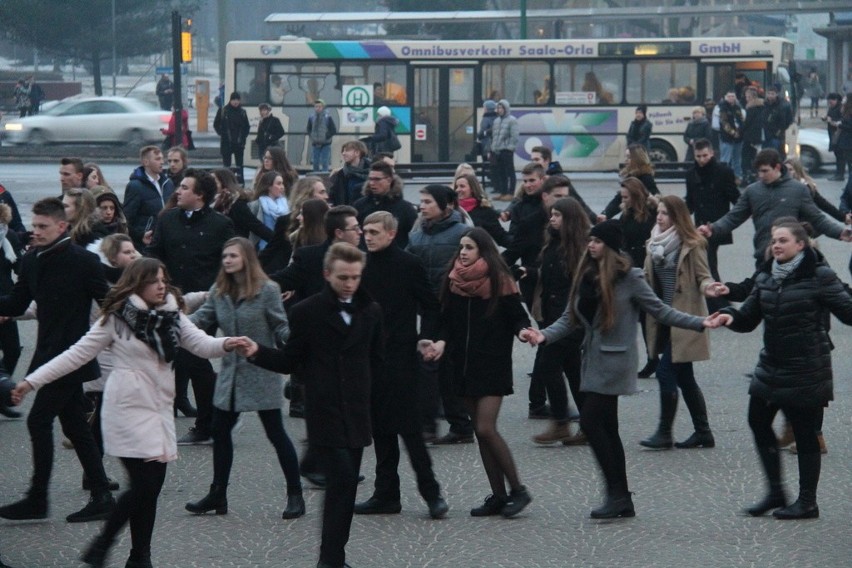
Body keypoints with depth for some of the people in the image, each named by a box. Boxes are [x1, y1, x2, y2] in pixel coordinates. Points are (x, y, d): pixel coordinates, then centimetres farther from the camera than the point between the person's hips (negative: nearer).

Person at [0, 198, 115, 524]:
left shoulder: (83, 261, -14)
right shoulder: (32, 261, 6)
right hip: (48, 354, 8)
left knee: (39, 421, -8)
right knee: (74, 425, 10)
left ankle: (37, 499, 0)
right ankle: (101, 496, 15)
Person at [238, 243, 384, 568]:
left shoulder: (370, 312, 8)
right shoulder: (307, 312, -3)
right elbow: (290, 362, 0)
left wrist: (360, 386, 10)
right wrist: (257, 353, -14)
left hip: (357, 414, 5)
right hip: (324, 414, -4)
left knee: (346, 485, 6)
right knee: (342, 479, -15)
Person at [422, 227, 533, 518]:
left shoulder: (500, 281, -7)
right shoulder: (453, 281, 7)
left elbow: (517, 317, -8)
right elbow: (448, 322, 12)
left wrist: (523, 331, -29)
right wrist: (441, 343, -6)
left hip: (493, 364, -6)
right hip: (463, 364, 6)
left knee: (486, 429, -14)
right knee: (481, 431, 7)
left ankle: (517, 490, -1)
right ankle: (498, 496, 13)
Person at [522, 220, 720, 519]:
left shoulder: (628, 278, -9)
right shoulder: (586, 275, 10)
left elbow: (660, 311, -5)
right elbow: (570, 318, 8)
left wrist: (699, 323, -13)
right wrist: (544, 335, -8)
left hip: (614, 360, -7)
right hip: (593, 358, 7)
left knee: (590, 421, -13)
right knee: (606, 428, 9)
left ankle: (616, 493, -6)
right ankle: (622, 500, 16)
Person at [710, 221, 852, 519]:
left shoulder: (818, 276, -10)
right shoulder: (766, 277, 8)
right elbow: (748, 320, 10)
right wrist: (730, 316, -10)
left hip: (805, 371, -7)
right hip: (771, 368, 7)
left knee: (805, 432, 1)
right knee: (758, 422, 9)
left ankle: (807, 502, 12)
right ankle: (776, 492, 23)